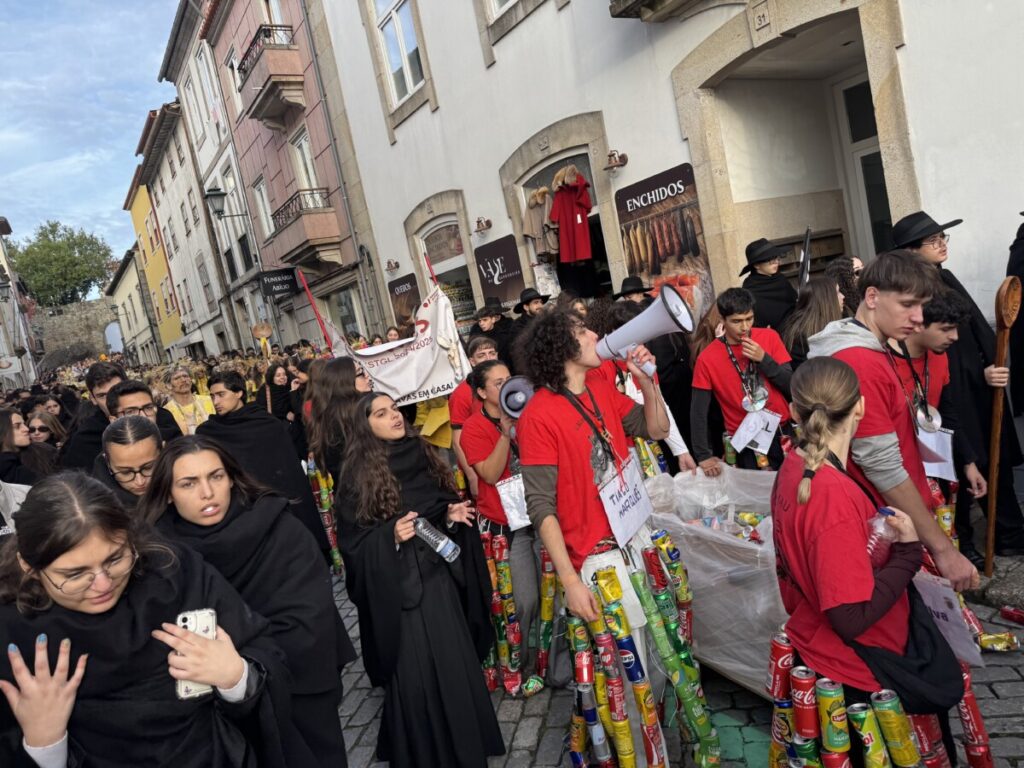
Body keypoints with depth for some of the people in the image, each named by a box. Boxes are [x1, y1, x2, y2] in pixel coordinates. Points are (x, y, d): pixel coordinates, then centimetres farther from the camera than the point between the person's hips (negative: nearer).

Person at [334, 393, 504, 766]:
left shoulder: (423, 456, 5)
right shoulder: (358, 476, -9)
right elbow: (351, 542, -8)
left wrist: (453, 516, -4)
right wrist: (390, 535, -23)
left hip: (441, 578, 5)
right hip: (399, 588, -4)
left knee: (456, 664, 11)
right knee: (416, 674, 2)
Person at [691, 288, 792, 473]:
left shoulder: (769, 337, -3)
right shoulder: (707, 358, -9)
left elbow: (791, 386, -4)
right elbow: (699, 411, -7)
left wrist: (764, 359, -17)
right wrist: (703, 456, -10)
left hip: (781, 431, 2)